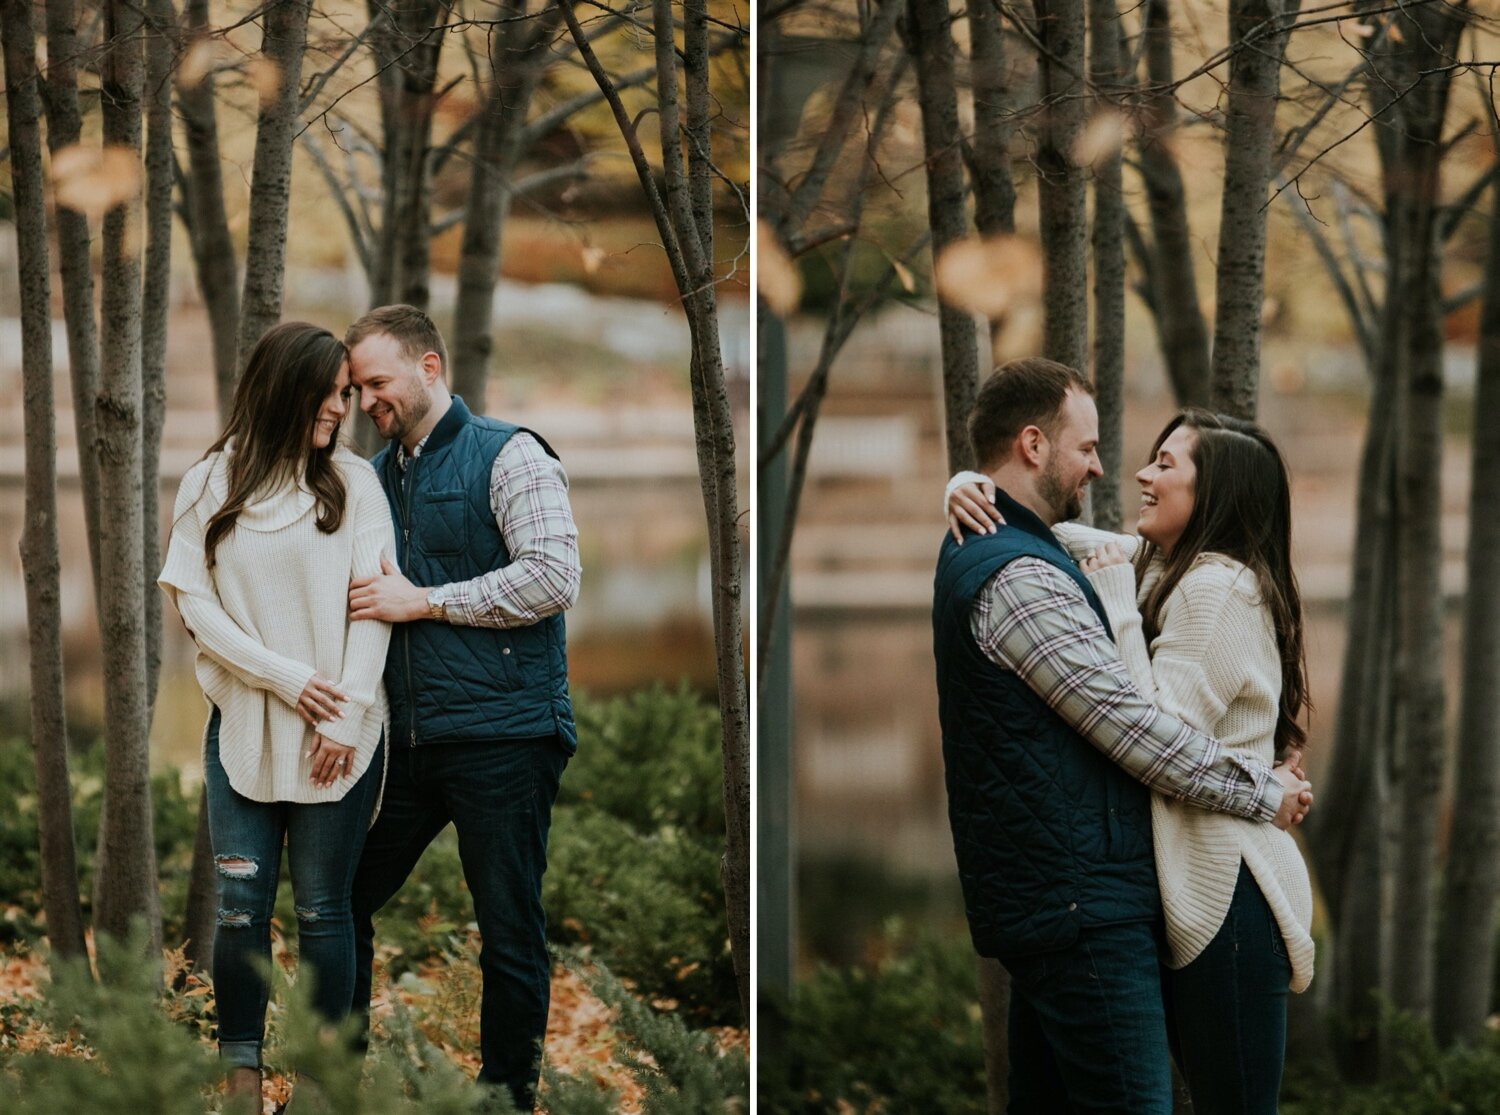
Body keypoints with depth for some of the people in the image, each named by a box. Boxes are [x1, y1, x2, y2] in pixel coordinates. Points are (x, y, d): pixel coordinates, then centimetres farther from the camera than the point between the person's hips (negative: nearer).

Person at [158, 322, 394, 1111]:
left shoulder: (353, 482, 3)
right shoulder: (210, 485, 3)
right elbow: (193, 602, -1)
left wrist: (347, 715, -9)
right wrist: (285, 678, -9)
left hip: (337, 734, 0)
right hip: (242, 726, 1)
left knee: (322, 909, 3)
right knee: (240, 906, -1)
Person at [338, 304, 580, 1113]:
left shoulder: (509, 456, -5)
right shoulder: (377, 475, 17)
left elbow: (554, 578, -16)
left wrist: (425, 601, -14)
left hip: (501, 735, -7)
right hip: (407, 738, 7)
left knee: (511, 939, 0)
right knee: (342, 903, 11)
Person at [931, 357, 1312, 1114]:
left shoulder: (976, 553, 15)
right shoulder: (1019, 577, -18)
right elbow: (1133, 729, -19)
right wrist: (1266, 791, -8)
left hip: (1034, 895, 11)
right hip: (1081, 901, -11)